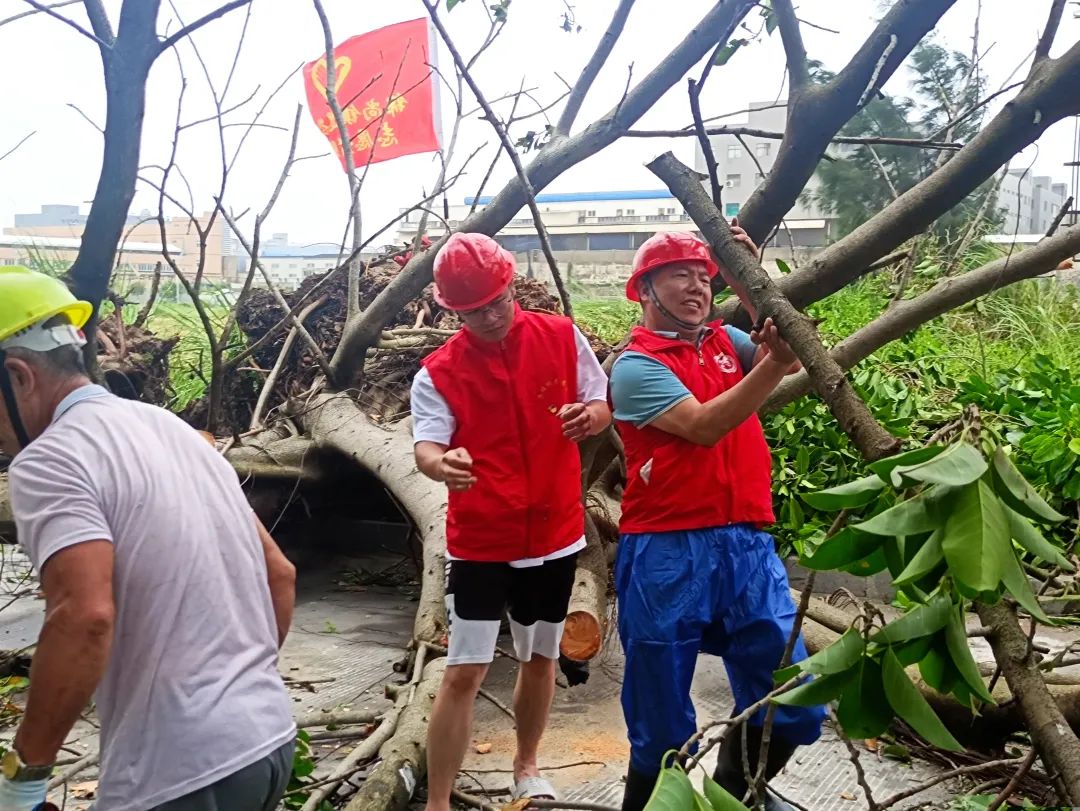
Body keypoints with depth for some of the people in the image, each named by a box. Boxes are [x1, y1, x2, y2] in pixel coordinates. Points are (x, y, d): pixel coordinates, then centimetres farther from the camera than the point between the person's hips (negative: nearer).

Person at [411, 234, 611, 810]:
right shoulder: (439, 373, -9)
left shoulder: (562, 337, -3)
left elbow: (602, 405, 5)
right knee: (464, 673, -7)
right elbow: (426, 445, -21)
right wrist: (440, 464, -45)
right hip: (478, 543, -3)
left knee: (540, 658, 18)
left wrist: (589, 416, -20)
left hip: (555, 534, 3)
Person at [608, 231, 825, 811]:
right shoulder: (636, 365, -5)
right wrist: (773, 363, -25)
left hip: (747, 545, 5)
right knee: (663, 725, 4)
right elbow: (703, 426, -18)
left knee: (794, 707, 8)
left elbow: (796, 355, -2)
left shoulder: (725, 341, 14)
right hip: (668, 555, -5)